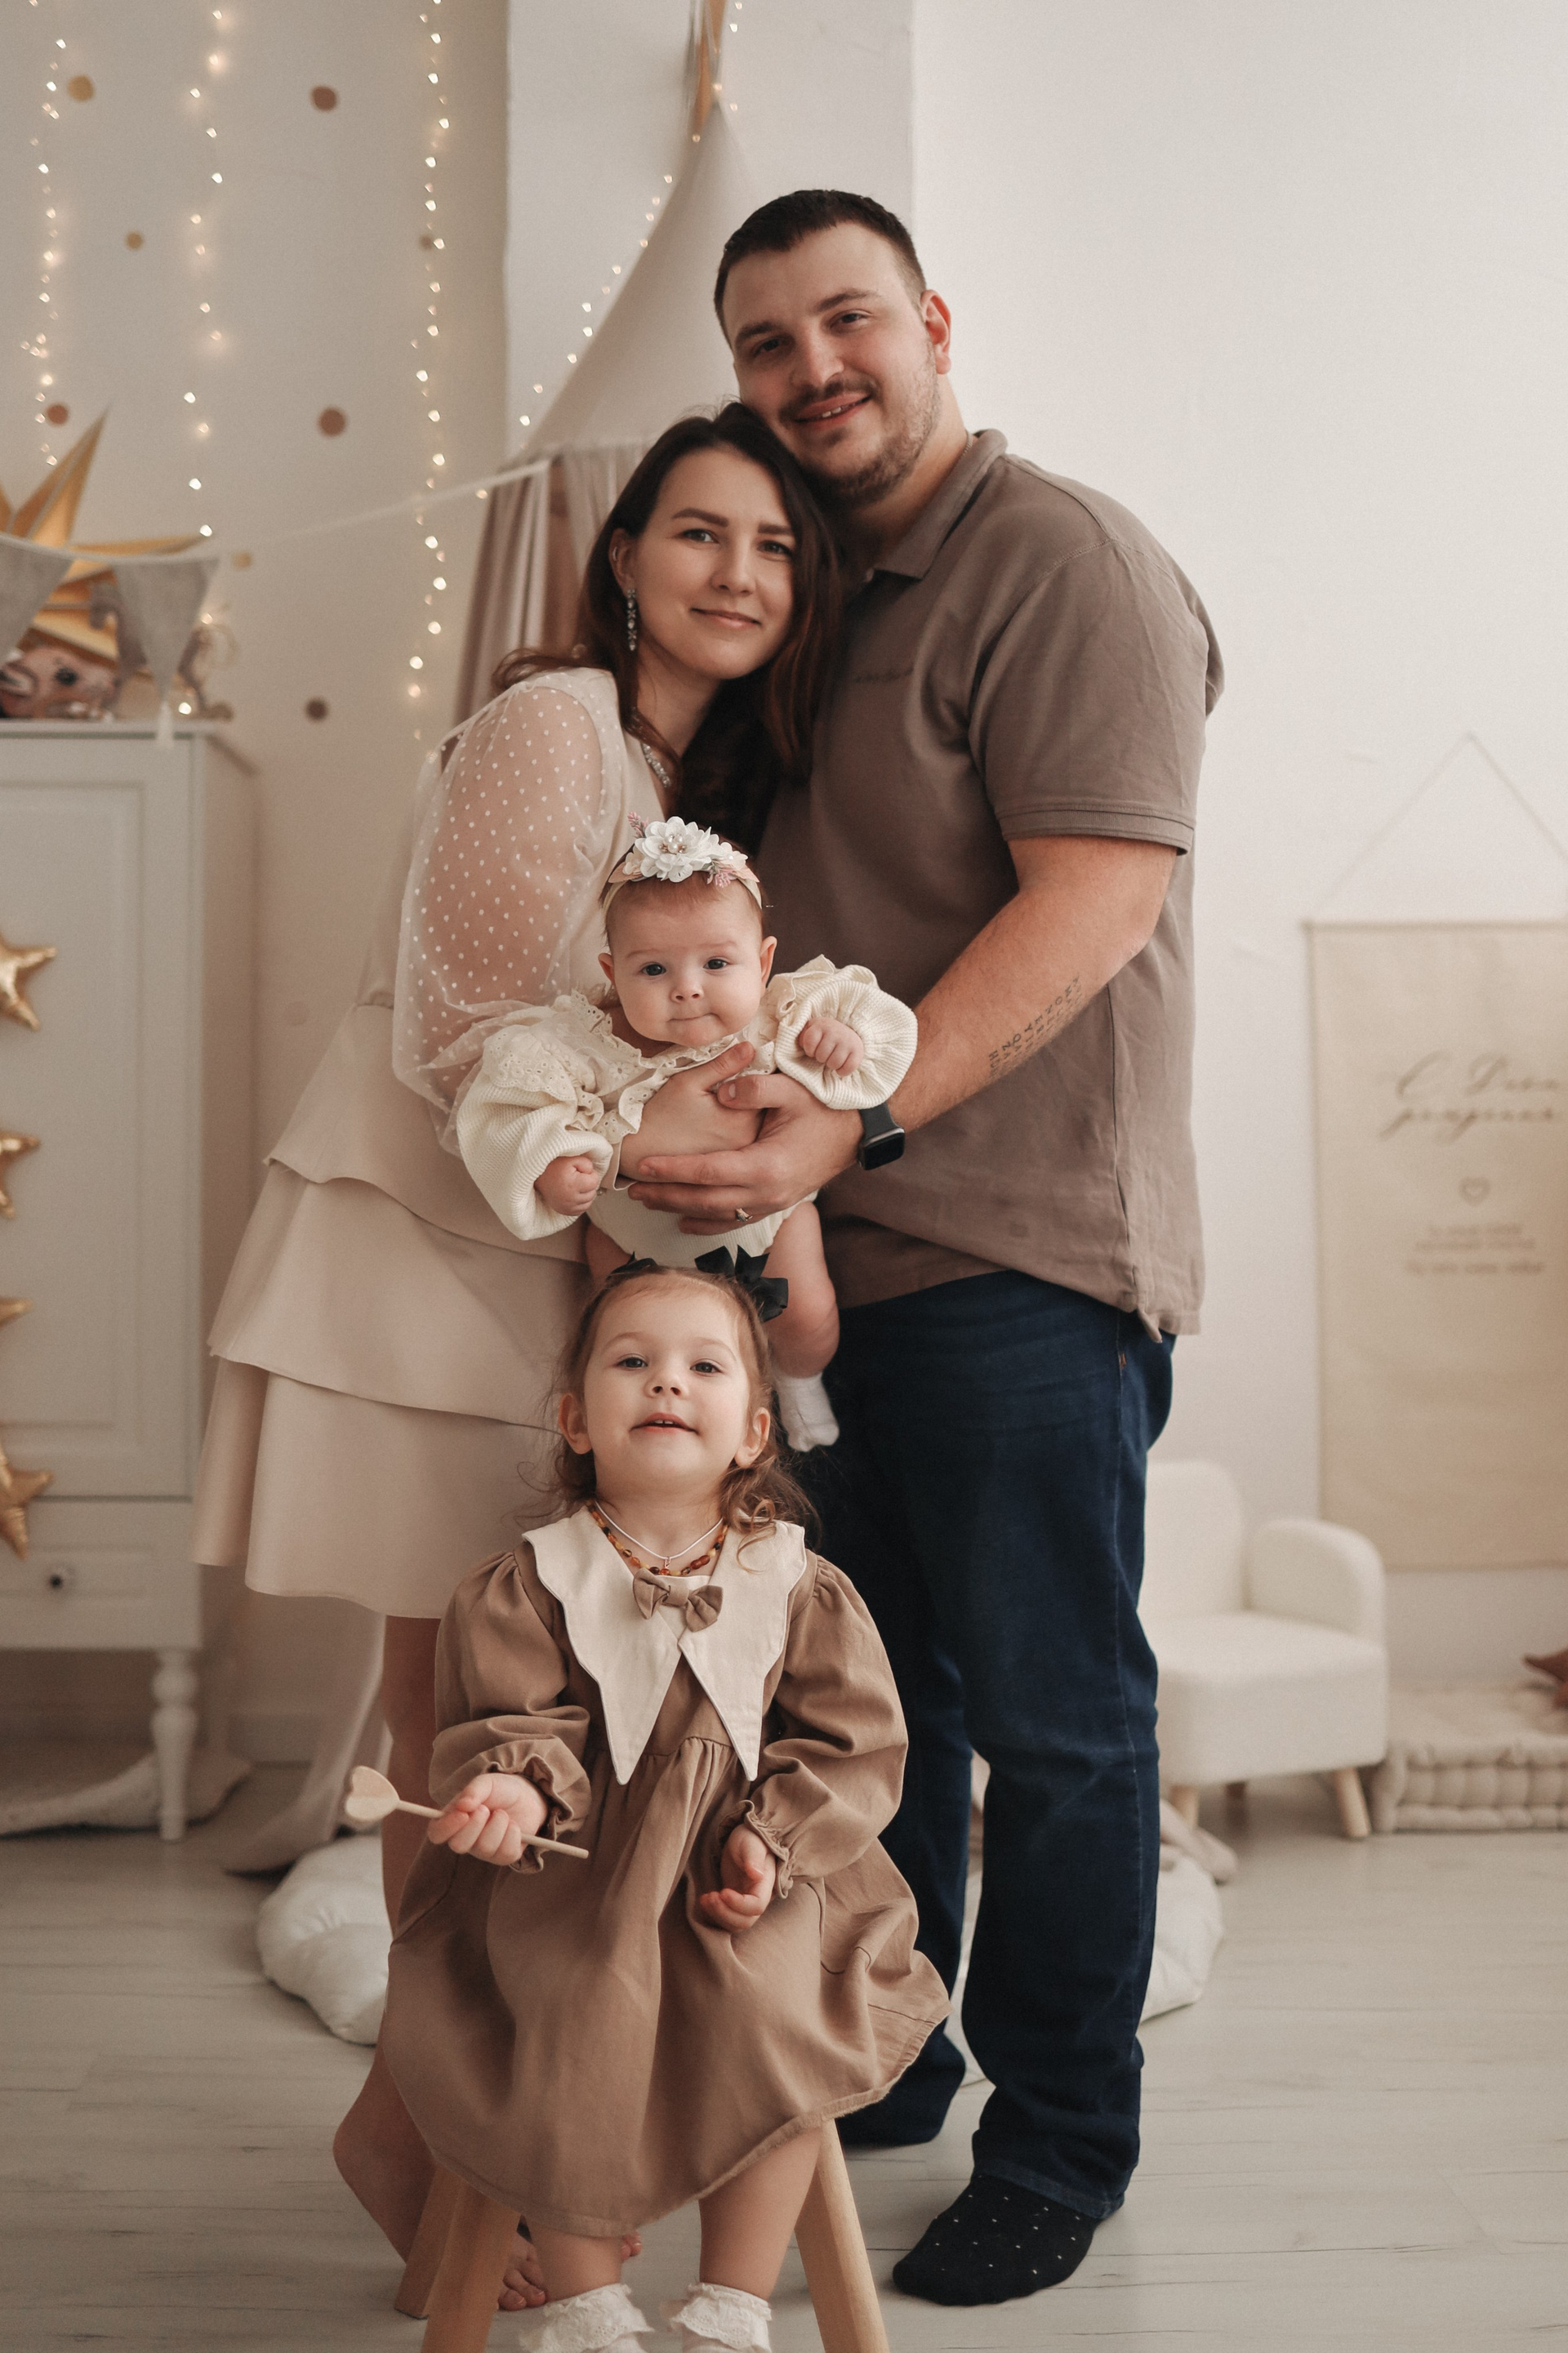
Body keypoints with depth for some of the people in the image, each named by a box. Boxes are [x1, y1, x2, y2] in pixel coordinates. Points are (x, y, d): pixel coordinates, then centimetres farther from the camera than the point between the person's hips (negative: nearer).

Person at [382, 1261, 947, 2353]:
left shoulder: (803, 1593, 1)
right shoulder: (527, 1588, -1)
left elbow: (852, 1747, 2)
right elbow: (510, 1719, -4)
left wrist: (772, 1838, -12)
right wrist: (514, 1783, -27)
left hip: (749, 1900, 1)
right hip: (574, 1894, 0)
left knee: (780, 2043, -21)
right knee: (564, 2062, -21)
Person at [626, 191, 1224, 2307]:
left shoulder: (1063, 562, -7)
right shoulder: (817, 602, 19)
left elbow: (1097, 895, -19)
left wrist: (856, 1121, -25)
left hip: (1019, 1256, -8)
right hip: (834, 1251, 8)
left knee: (1052, 1716, 3)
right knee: (874, 1690, 18)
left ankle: (1059, 2155, 21)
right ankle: (878, 2068, 36)